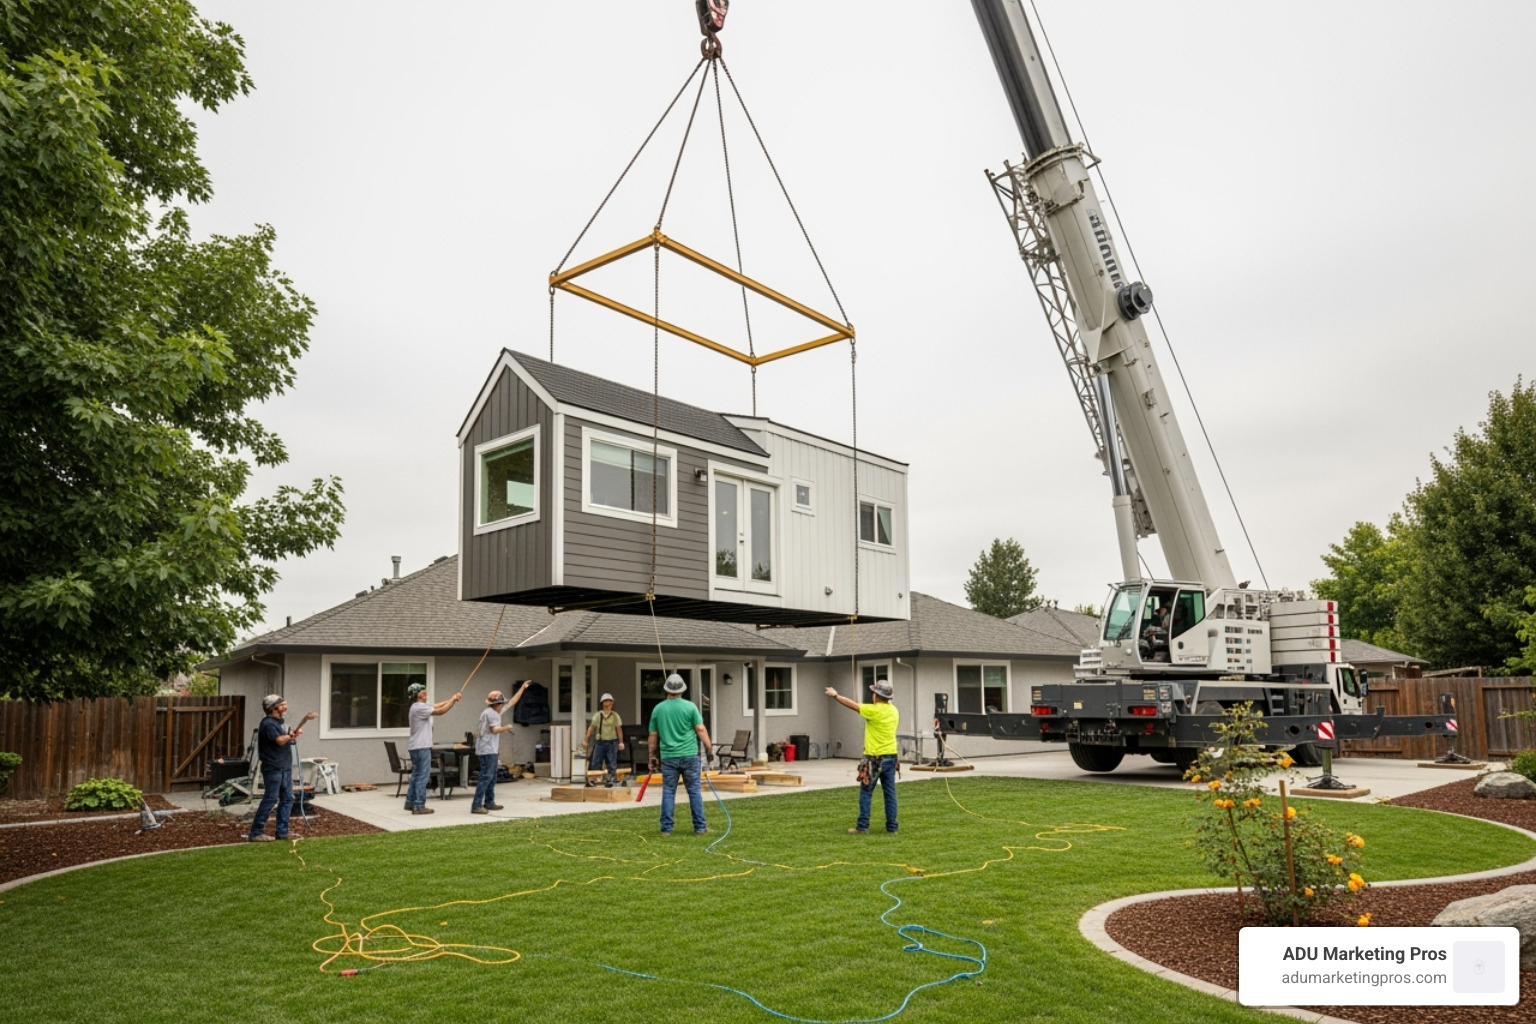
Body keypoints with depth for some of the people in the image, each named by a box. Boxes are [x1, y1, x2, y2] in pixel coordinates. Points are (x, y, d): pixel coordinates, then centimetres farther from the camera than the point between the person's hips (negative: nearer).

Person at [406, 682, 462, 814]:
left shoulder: (419, 706, 14)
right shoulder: (420, 707, -18)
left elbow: (438, 705, 16)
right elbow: (441, 711, -20)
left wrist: (452, 699, 8)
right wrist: (453, 700, -9)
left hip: (416, 747, 10)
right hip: (421, 747, -10)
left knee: (416, 775, 16)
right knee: (422, 776, -5)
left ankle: (410, 803, 22)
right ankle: (419, 806, -3)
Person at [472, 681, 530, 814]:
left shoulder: (496, 712, 15)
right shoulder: (490, 713, -14)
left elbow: (513, 702, 22)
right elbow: (495, 729, -25)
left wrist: (523, 688, 23)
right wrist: (507, 727, -12)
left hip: (492, 750, 10)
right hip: (488, 750, -10)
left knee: (492, 778, 15)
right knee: (486, 777, -12)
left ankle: (489, 803, 22)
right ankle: (476, 806, -14)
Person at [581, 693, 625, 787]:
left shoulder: (615, 716, 4)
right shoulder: (597, 715, 5)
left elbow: (619, 729, 3)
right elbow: (591, 728, 5)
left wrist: (621, 742, -4)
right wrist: (586, 740, 0)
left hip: (612, 742, -1)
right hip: (600, 742, 1)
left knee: (611, 764, -1)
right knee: (595, 763, -1)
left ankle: (610, 780, 3)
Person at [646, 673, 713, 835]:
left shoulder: (658, 709, 4)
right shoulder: (690, 706, -4)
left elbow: (653, 736, 9)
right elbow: (701, 730, -6)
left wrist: (652, 755, 18)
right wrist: (708, 749, 2)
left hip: (668, 757, 2)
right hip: (689, 755, -2)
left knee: (668, 792, 7)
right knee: (694, 791, 5)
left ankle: (666, 828, 8)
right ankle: (700, 827, 7)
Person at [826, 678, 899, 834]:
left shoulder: (874, 710, -15)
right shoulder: (894, 710, 5)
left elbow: (852, 705, -8)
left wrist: (835, 695, 5)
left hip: (874, 758, -6)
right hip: (891, 756, 6)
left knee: (866, 793, 1)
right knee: (890, 792, 9)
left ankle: (862, 827, 1)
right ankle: (891, 826, 11)